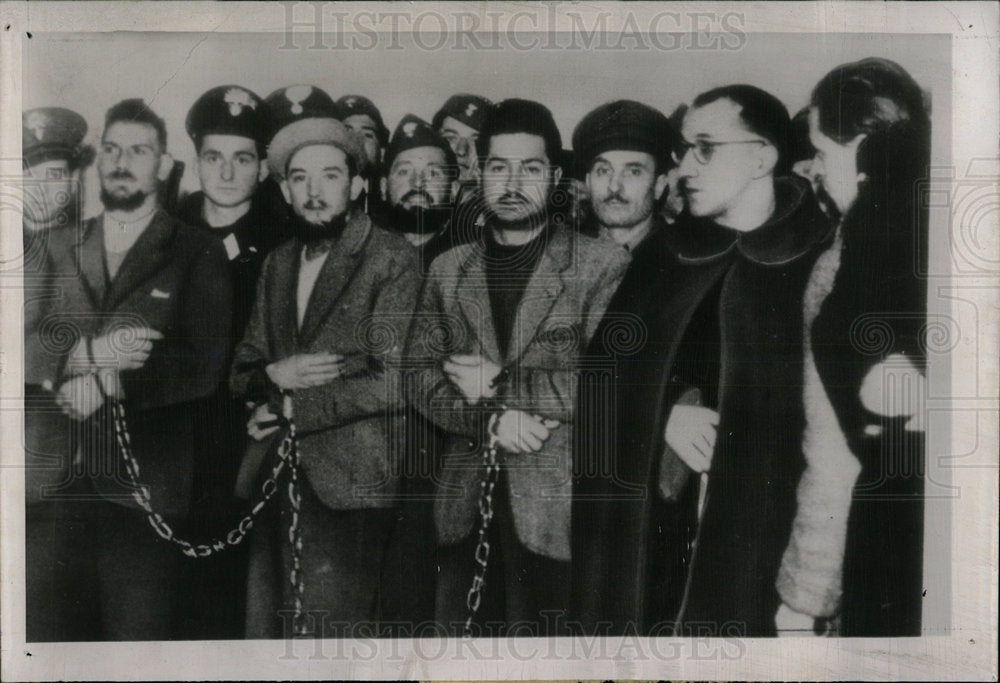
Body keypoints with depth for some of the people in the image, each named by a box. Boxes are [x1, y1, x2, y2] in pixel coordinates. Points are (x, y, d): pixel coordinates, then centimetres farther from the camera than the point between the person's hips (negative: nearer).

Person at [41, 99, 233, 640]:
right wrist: (86, 353, -13)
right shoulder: (59, 251, 14)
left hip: (144, 491, -3)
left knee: (139, 632, 0)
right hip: (57, 482, 3)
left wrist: (105, 382, -13)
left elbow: (204, 367, -8)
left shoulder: (196, 255, 1)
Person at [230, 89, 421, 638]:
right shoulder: (277, 263, 15)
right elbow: (242, 369, 16)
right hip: (277, 485, 6)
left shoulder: (394, 260, -6)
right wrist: (272, 376, -7)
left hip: (349, 491, -6)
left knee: (329, 634, -4)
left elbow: (393, 382, -14)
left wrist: (290, 410, -9)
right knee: (267, 629, 9)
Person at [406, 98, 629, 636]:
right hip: (464, 505, 3)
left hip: (555, 508, -3)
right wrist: (490, 419, -11)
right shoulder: (447, 269, 11)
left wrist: (501, 384, -10)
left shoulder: (601, 265, -2)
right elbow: (420, 379, 7)